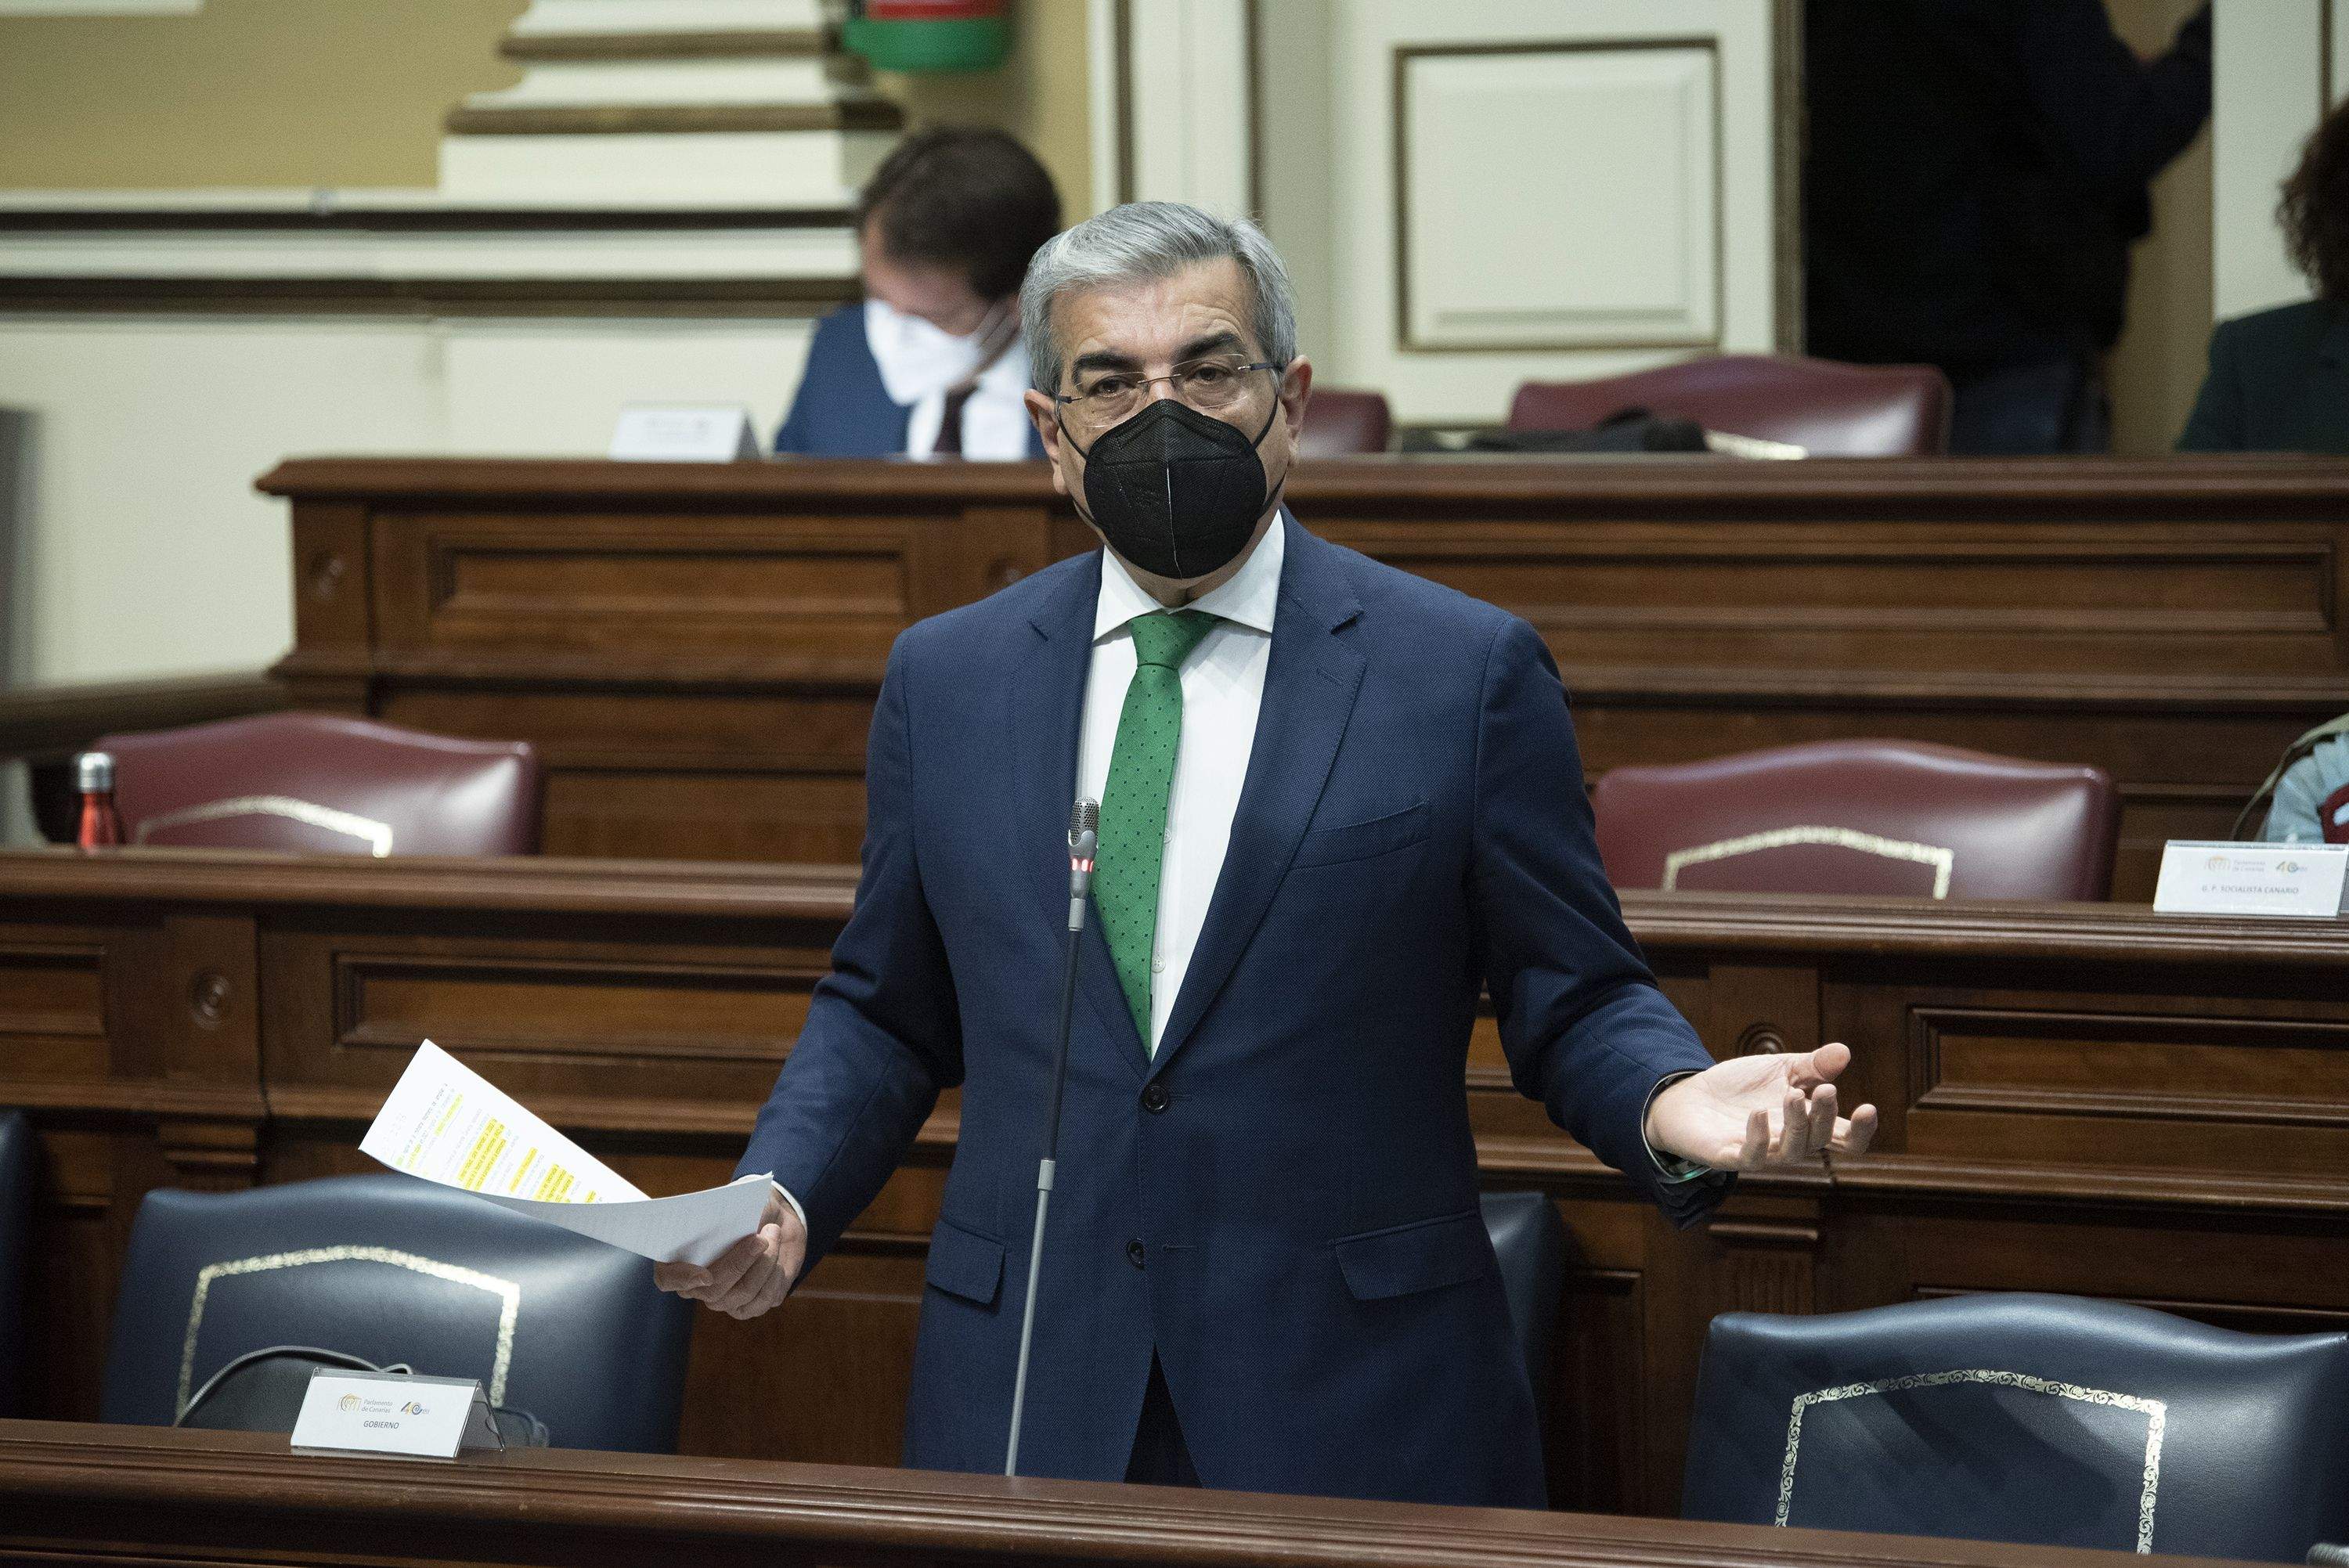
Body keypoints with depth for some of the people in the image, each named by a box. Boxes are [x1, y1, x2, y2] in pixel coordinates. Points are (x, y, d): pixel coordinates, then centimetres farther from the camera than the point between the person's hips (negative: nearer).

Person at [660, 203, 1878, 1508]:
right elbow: (887, 1014, 15)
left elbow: (1571, 999, 2)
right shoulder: (947, 680, 9)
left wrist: (1671, 1106, -20)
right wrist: (778, 1199, -2)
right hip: (1032, 1398, 2)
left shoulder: (1469, 674, 0)